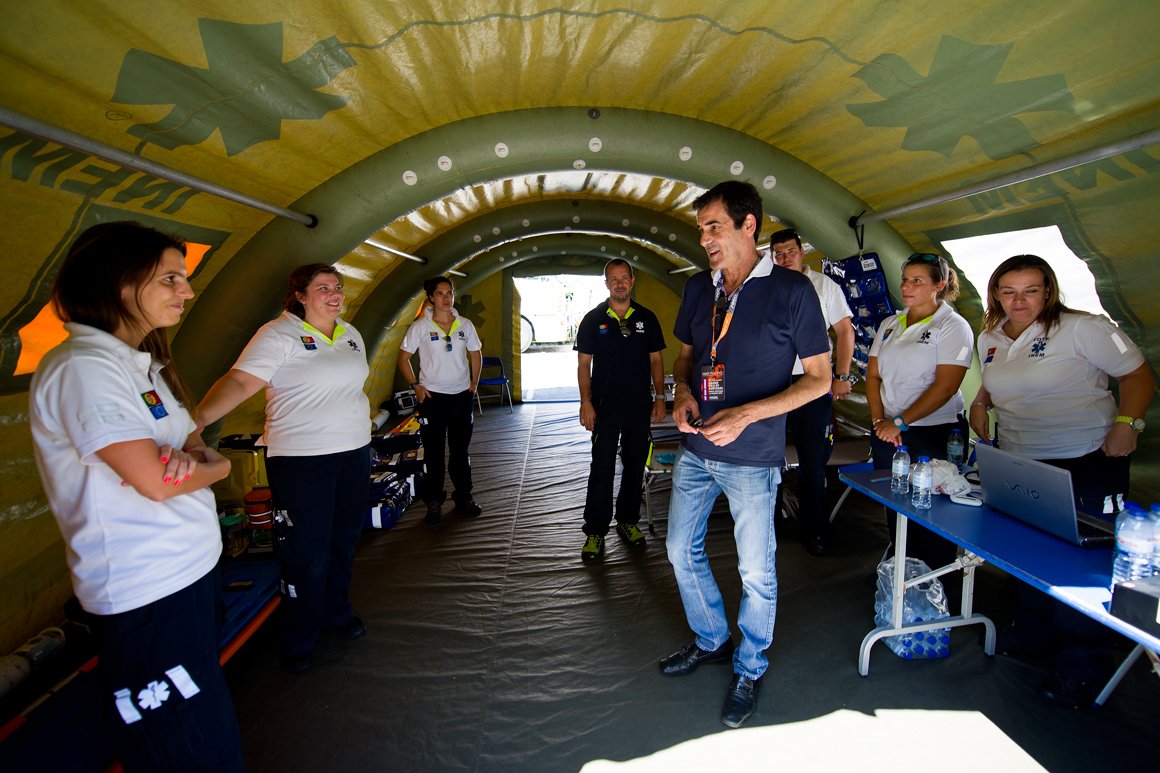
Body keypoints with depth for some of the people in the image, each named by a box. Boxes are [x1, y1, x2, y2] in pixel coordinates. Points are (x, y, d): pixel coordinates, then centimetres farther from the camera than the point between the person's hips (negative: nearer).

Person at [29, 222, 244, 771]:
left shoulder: (140, 361, 12)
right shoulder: (82, 367, -18)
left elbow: (192, 444, 11)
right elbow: (154, 480, -23)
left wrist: (192, 455, -12)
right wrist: (214, 466, -3)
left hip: (192, 568, 9)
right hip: (146, 596, -9)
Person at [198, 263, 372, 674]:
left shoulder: (351, 334, 10)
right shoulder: (278, 334, -13)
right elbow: (240, 381, -25)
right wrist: (195, 421, -39)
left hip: (354, 454, 7)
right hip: (300, 460, -6)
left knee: (345, 540, 18)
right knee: (307, 553, 2)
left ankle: (337, 611, 41)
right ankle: (299, 641, 24)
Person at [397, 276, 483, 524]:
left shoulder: (465, 325, 1)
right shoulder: (420, 326, -7)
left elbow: (475, 354, 13)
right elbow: (403, 358, -1)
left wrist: (474, 383, 5)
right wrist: (415, 386, -7)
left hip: (462, 395, 3)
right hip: (432, 396, -2)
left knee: (461, 450, 12)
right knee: (433, 452, 7)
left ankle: (464, 497, 27)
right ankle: (433, 501, 20)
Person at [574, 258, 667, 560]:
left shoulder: (647, 318, 6)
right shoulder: (593, 319, 0)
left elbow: (655, 360, 9)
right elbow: (584, 364, -1)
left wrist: (660, 396, 1)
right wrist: (586, 402, -10)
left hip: (639, 407, 3)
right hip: (605, 408, -2)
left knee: (635, 465, 12)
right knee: (602, 470, 0)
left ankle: (628, 521, 28)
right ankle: (595, 531, 10)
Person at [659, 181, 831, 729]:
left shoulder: (791, 291, -11)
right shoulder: (698, 288, 5)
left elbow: (819, 378, -9)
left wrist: (746, 414, -20)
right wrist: (683, 392, -6)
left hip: (752, 457, -5)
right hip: (695, 450, 6)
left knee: (756, 572, 9)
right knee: (682, 551, 16)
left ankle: (749, 669, 34)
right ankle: (710, 641, 41)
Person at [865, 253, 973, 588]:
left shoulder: (952, 326, -5)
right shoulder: (889, 325, 12)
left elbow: (945, 386, -14)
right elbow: (873, 375, 10)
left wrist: (900, 422, -16)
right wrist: (879, 421, -4)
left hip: (935, 434, -5)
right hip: (886, 433, 5)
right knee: (895, 511, 12)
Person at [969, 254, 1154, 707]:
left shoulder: (1082, 328, -11)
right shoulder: (989, 339, 7)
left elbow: (1137, 376, -8)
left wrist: (1126, 423, -22)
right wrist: (980, 404, 2)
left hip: (1088, 463, -6)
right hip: (1016, 465, 6)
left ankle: (1082, 662, 17)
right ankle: (1034, 633, 34)